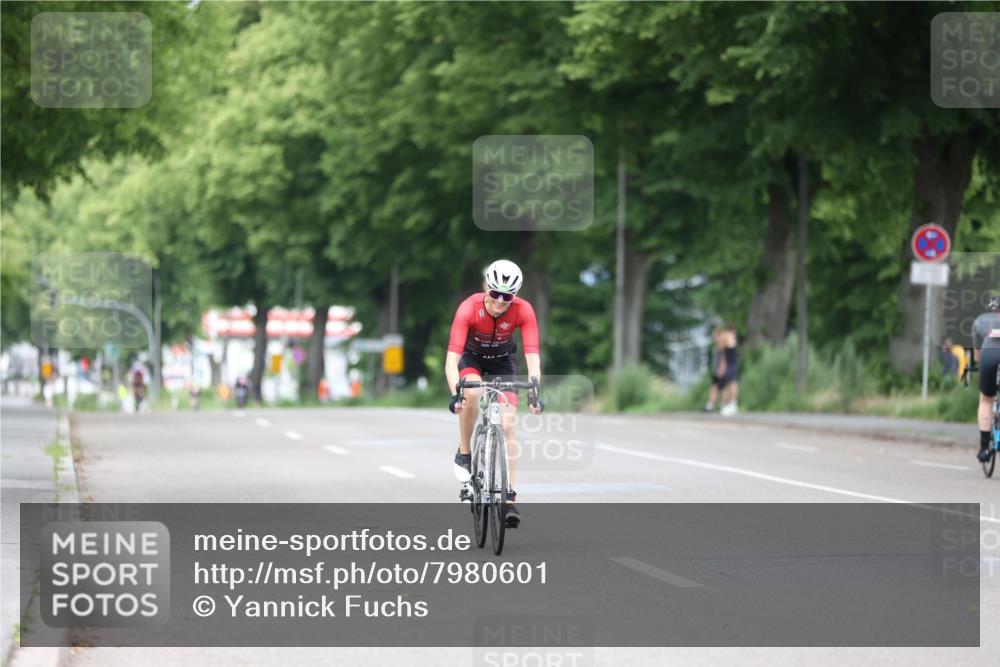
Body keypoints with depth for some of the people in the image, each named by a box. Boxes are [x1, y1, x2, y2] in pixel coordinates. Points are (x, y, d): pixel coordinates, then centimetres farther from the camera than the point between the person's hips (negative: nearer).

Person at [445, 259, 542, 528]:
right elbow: (451, 358, -39)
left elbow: (532, 356, -34)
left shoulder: (523, 311, -29)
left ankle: (510, 496, -8)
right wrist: (455, 393, -53)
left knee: (507, 425, -13)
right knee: (472, 392, -35)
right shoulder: (469, 308, -34)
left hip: (503, 360, 1)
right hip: (472, 357, -1)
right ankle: (464, 454, -13)